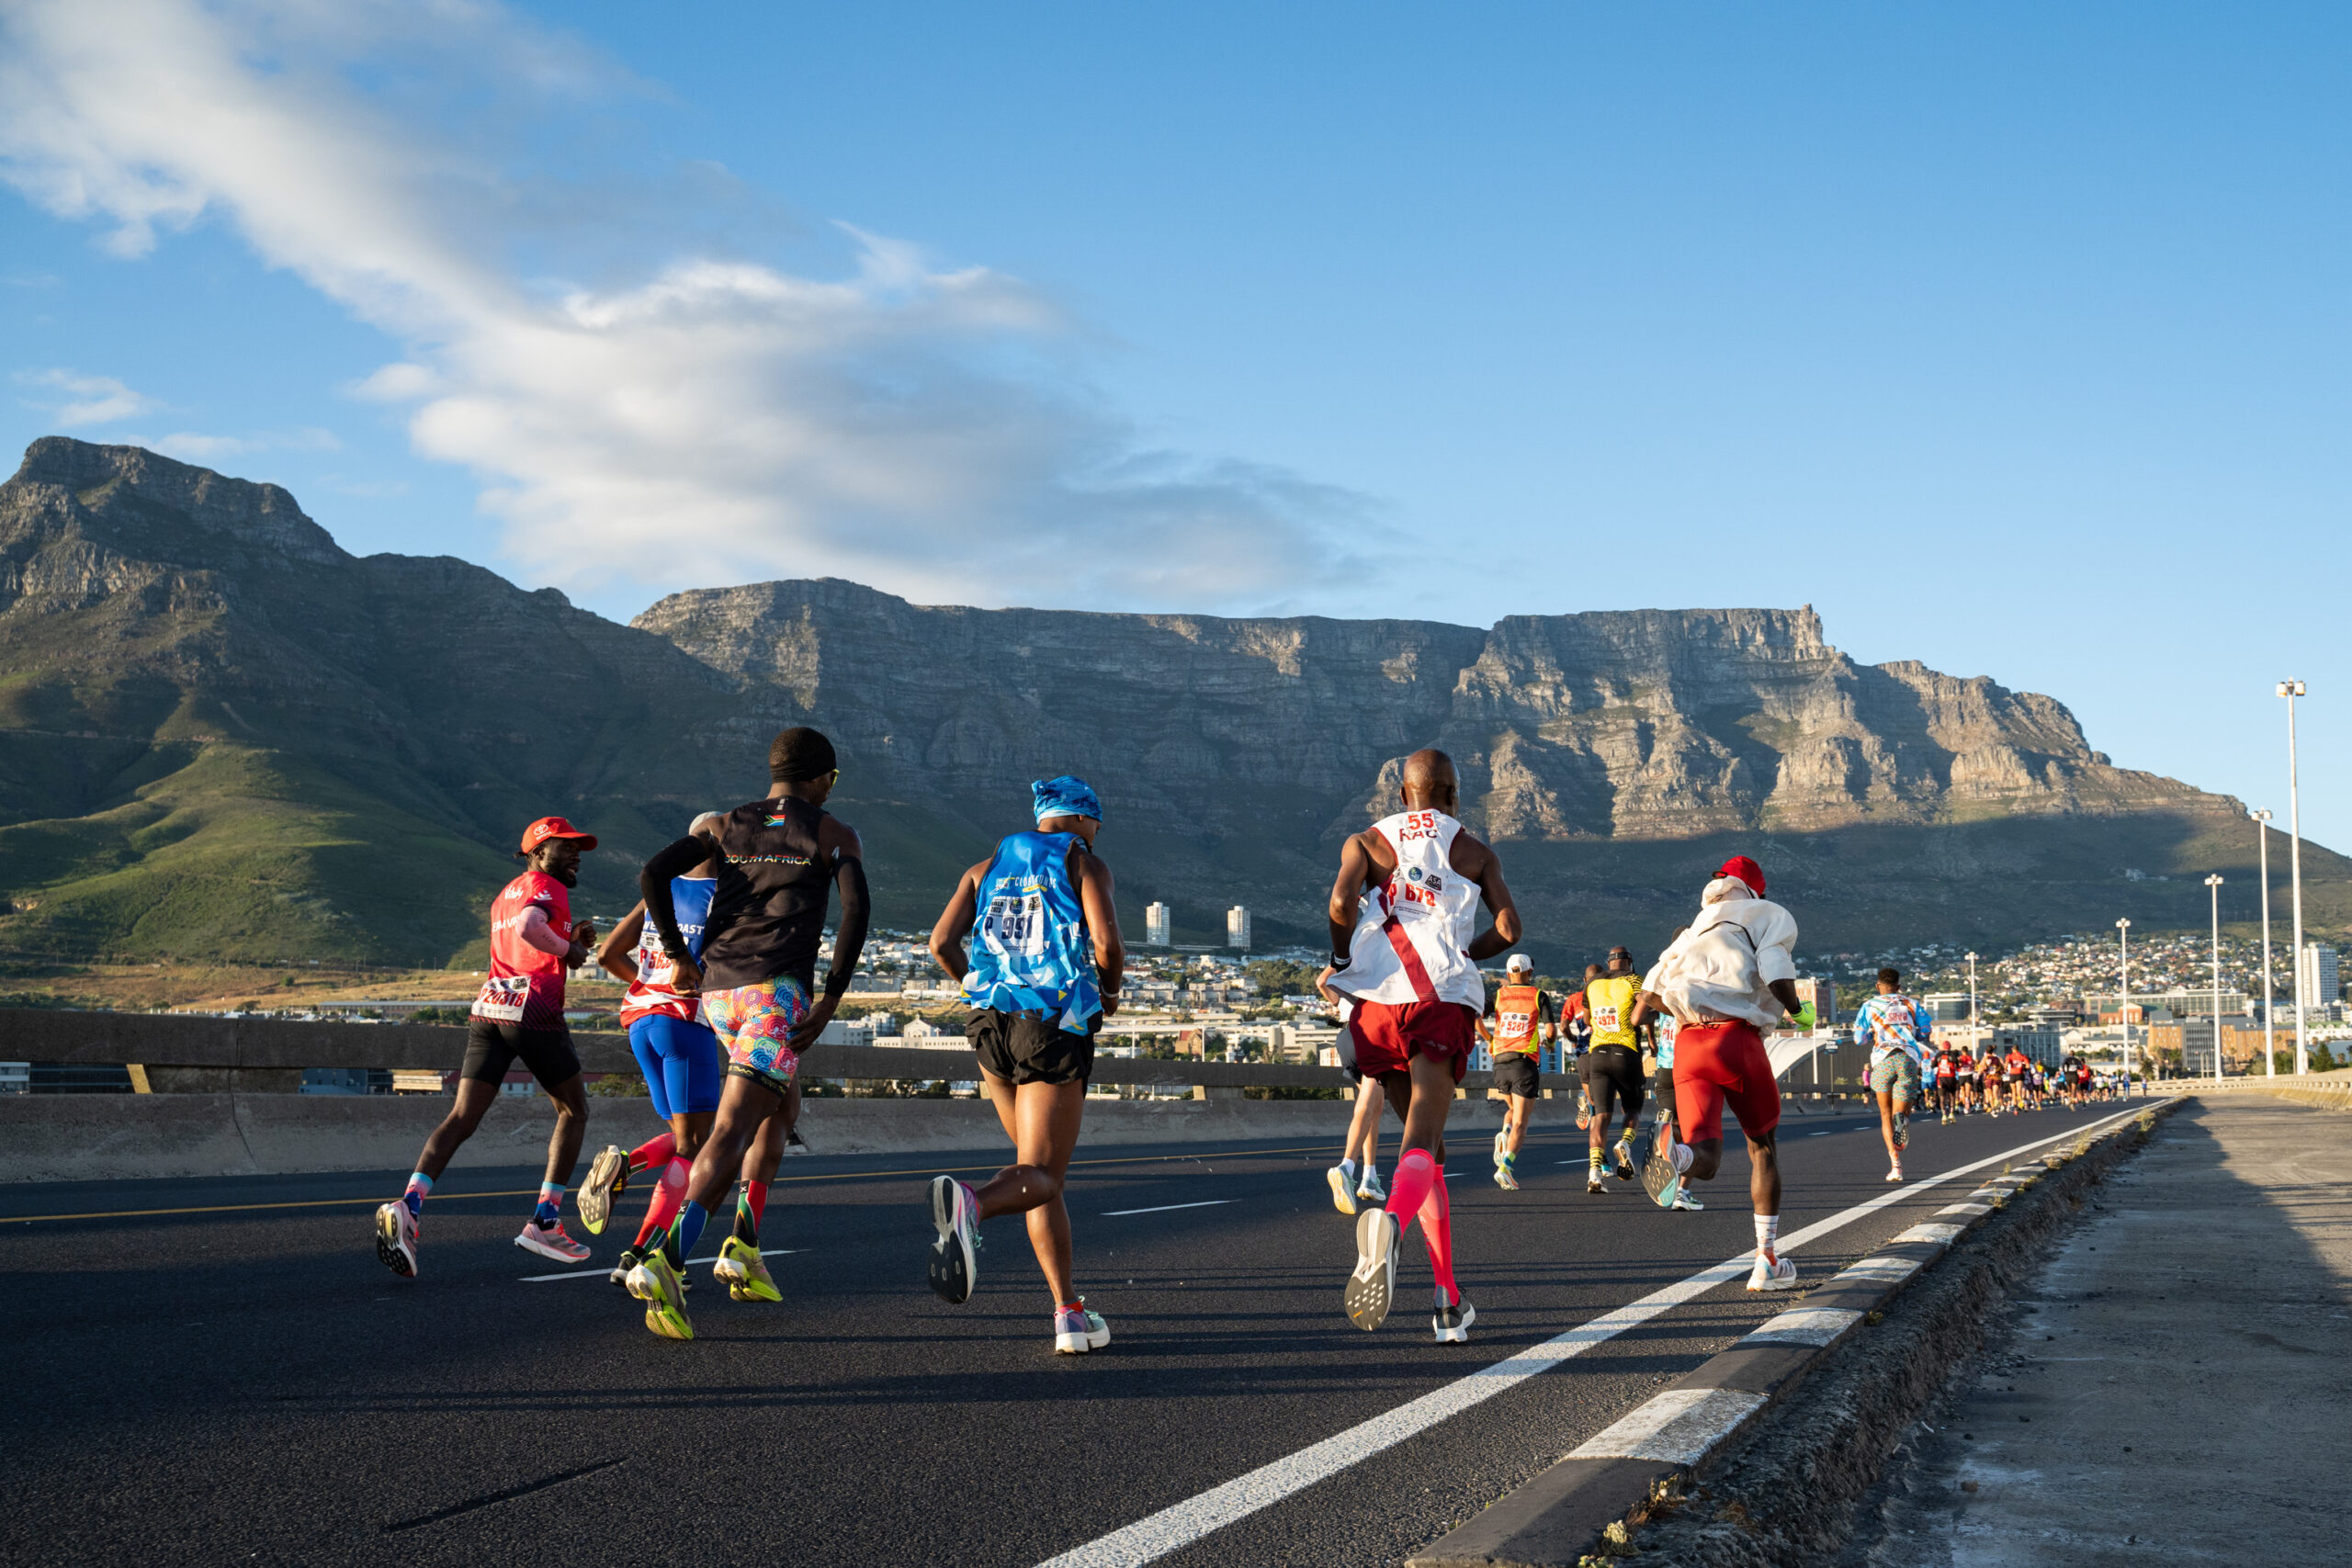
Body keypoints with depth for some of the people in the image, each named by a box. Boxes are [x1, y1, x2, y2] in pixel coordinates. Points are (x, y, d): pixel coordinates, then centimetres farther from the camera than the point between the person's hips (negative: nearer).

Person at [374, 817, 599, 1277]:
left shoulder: (502, 896, 26)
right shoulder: (548, 887, -1)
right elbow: (528, 927, -22)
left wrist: (571, 941, 22)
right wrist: (569, 950, -7)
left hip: (488, 1009, 7)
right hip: (534, 1014, -7)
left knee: (462, 1118, -2)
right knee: (574, 1111, 12)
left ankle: (410, 1204, -25)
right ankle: (544, 1222, 6)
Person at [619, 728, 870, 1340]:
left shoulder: (727, 826, 18)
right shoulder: (835, 835, 8)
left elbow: (653, 872, 3)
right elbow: (855, 909, -9)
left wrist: (678, 953, 9)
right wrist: (830, 1001, -9)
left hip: (716, 990, 6)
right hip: (777, 988, -6)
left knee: (778, 1108, 26)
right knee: (732, 1129, -15)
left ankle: (745, 1244, 16)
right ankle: (666, 1262, -32)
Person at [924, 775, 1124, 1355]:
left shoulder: (988, 868, 18)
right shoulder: (1085, 865, 4)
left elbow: (942, 944, 8)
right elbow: (1107, 945, -10)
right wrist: (1109, 991, 10)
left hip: (990, 1023, 5)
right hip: (1056, 1025, -5)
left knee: (1038, 1166, 15)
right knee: (1042, 1173, -7)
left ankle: (1069, 1312, 10)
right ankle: (971, 1202, -41)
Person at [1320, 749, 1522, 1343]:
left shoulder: (1365, 842, 15)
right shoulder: (1475, 853, 16)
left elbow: (1342, 901, -5)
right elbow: (1508, 928, 3)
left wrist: (1340, 961, 11)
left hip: (1378, 1004, 2)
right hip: (1443, 1001, -2)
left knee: (1427, 1142, 17)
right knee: (1421, 1145, -13)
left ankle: (1449, 1302, 15)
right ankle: (1390, 1221, -49)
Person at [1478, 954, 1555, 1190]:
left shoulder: (1498, 994, 8)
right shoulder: (1538, 996, 2)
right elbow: (1550, 1030, -6)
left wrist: (1488, 1039, 14)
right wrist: (1548, 1040, 18)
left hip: (1500, 1062, 3)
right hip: (1524, 1061, -3)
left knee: (1513, 1109, 27)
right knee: (1520, 1122, -3)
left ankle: (1504, 1136, -3)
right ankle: (1505, 1166, -22)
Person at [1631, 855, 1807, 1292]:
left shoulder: (1694, 932, 28)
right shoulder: (1770, 916, 12)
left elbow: (1650, 995, 21)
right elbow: (1777, 975, -7)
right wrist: (1799, 1013, 12)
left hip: (1687, 1043, 4)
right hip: (1737, 1038, -4)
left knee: (1705, 1161, 1)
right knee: (1763, 1145, 17)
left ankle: (1674, 1154, -38)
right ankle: (1767, 1262, 17)